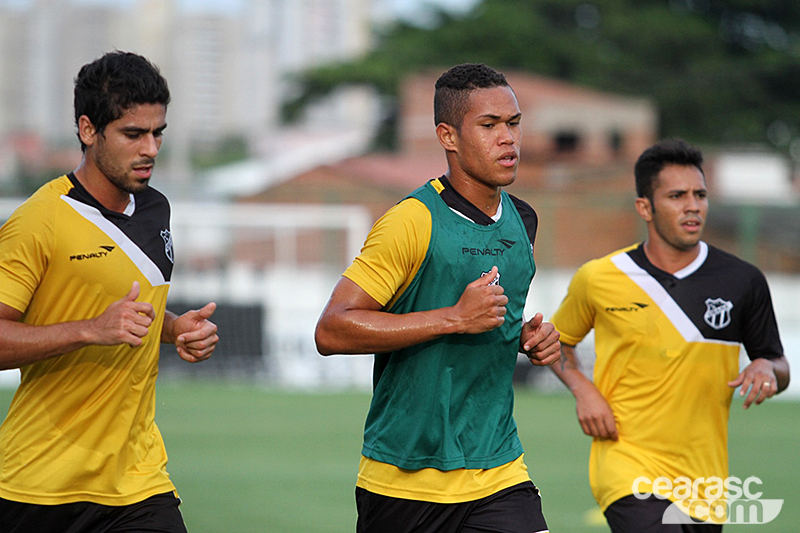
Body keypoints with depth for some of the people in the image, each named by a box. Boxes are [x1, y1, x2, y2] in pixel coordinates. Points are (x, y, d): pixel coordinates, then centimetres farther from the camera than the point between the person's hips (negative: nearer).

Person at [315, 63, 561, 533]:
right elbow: (331, 331, -18)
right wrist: (456, 318, -21)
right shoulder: (414, 222, -12)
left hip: (498, 476, 5)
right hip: (402, 480, -5)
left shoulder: (522, 220, 11)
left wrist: (527, 337, 5)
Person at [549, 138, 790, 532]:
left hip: (704, 483, 3)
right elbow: (557, 340, 17)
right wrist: (582, 389, -1)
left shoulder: (742, 282, 2)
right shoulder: (598, 279, -1)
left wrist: (767, 369, -10)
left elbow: (779, 364, 14)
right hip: (627, 467, -3)